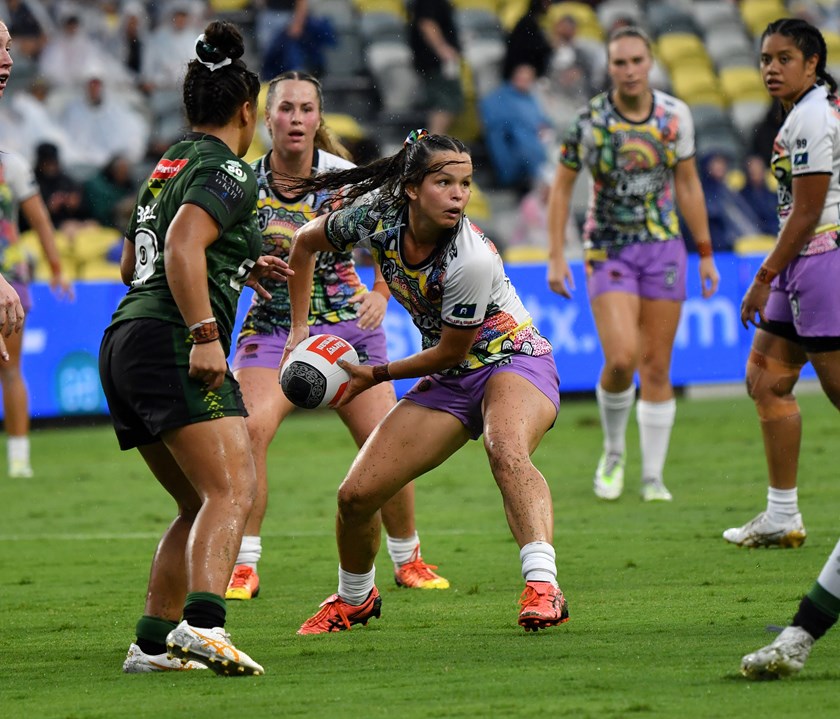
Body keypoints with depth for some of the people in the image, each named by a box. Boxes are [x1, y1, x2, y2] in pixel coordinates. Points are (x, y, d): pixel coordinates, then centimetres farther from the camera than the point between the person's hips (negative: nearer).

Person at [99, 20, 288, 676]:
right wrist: (205, 334, -25)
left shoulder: (169, 165, 23)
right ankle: (202, 623, -40)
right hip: (172, 340, -9)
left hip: (125, 343, 9)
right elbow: (183, 244, -21)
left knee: (201, 505, 15)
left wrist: (238, 270, 35)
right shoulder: (227, 171, -4)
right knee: (234, 490, -20)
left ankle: (153, 642, 9)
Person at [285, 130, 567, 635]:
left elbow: (451, 351, -16)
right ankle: (354, 600, 29)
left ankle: (544, 588, -53)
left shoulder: (473, 261, -29)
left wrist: (375, 376, -7)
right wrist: (300, 327, 4)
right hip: (450, 381, 6)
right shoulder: (379, 214, -14)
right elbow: (306, 242, 6)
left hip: (514, 363, -6)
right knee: (355, 496, 0)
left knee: (506, 450, -40)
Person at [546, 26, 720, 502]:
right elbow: (563, 185, 2)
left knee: (657, 369, 2)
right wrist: (557, 256, -4)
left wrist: (705, 254, 9)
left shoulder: (675, 115, -1)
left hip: (664, 247, 2)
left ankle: (654, 477, 11)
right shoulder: (590, 120, -7)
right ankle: (614, 454, 8)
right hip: (609, 249, -2)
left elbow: (688, 183, 9)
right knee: (621, 360, -17)